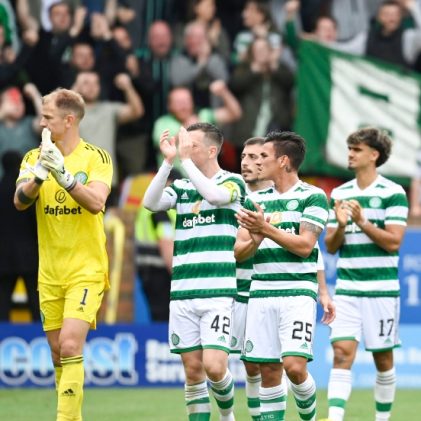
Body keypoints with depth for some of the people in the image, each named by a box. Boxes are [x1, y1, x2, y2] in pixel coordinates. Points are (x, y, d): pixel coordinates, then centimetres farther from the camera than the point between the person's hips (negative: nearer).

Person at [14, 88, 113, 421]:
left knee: (70, 346, -18)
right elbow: (20, 201, -8)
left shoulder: (96, 157, -5)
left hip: (86, 269, -5)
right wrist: (39, 175, -27)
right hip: (50, 272, 5)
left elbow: (96, 202, -19)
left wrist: (64, 175, -31)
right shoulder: (34, 157, 6)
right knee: (57, 353, 7)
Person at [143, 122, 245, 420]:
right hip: (182, 292, 4)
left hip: (218, 292, -4)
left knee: (214, 366, -11)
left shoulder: (232, 182, 1)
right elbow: (151, 203, -7)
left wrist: (185, 159, -17)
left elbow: (214, 195, -21)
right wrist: (169, 161, -14)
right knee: (193, 369, 2)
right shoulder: (181, 187, 12)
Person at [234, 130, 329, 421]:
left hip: (297, 291, -5)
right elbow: (239, 252, 10)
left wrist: (266, 229, -18)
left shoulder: (312, 196, -1)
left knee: (294, 367, -15)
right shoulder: (256, 200, 14)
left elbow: (304, 246, -11)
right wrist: (255, 241, -12)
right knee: (269, 372, 2)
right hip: (261, 292, 5)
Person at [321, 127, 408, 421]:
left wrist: (362, 221, -19)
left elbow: (393, 242, -10)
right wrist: (340, 226, -9)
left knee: (383, 358, 6)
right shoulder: (339, 194, 11)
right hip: (346, 288, 3)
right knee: (342, 352, -11)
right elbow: (331, 246, 11)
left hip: (381, 289, -3)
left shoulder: (393, 193, -4)